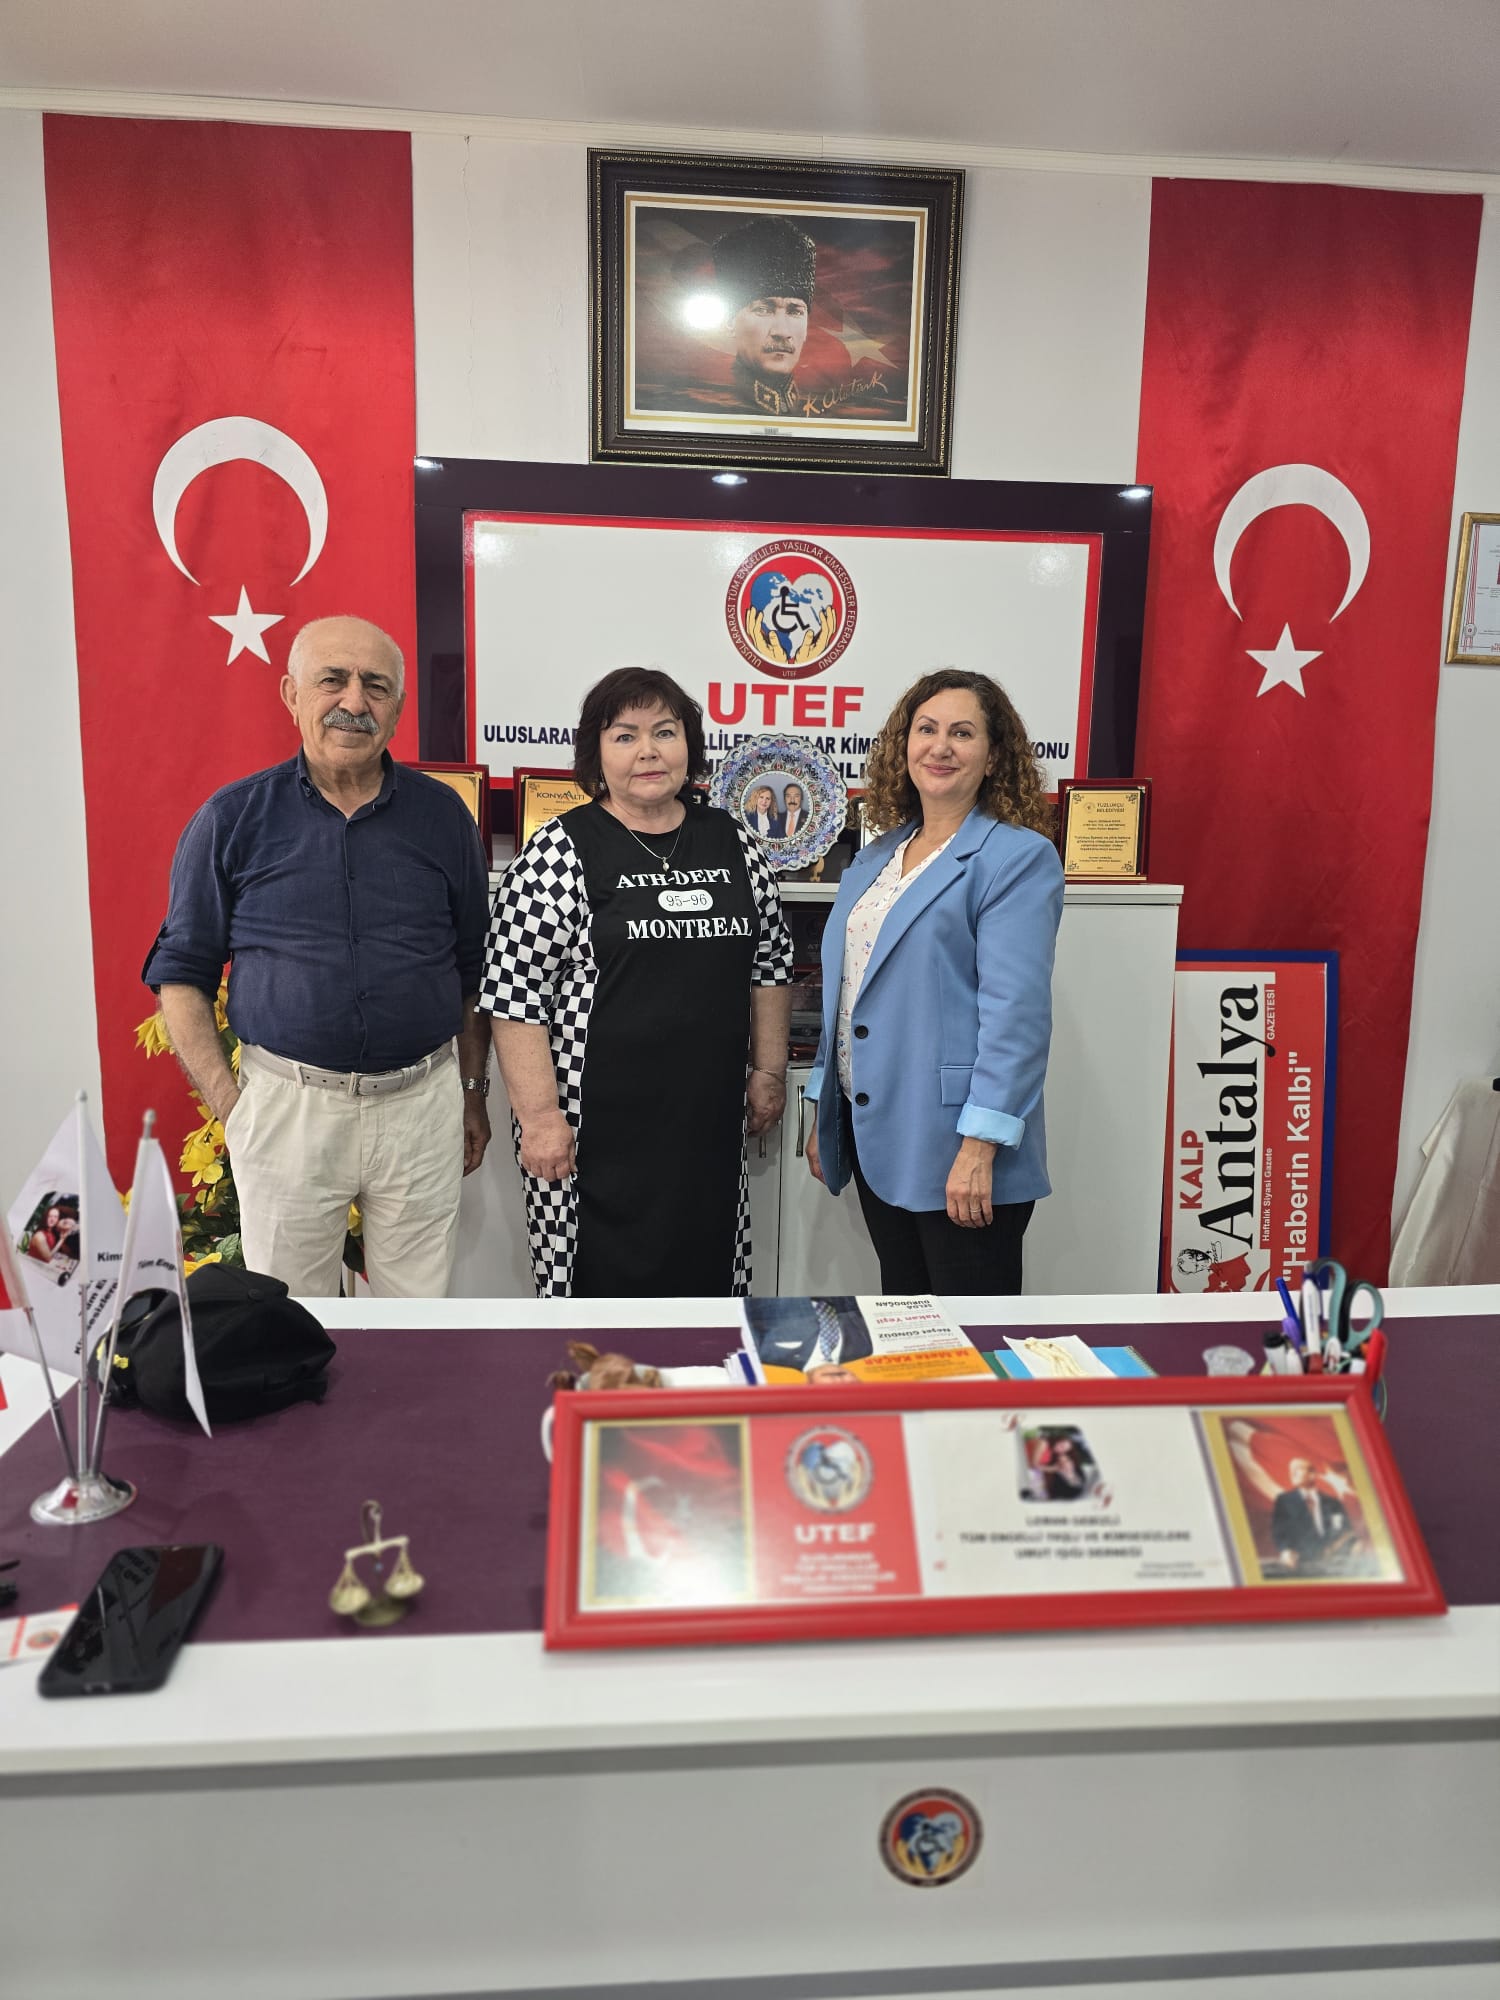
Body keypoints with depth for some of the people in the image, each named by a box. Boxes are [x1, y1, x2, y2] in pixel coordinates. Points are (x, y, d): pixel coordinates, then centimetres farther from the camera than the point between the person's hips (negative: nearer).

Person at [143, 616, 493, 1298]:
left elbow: (473, 968, 11)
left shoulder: (443, 814, 4)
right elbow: (181, 972, 3)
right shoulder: (232, 819, 0)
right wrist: (228, 1104, -5)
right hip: (286, 1108, -1)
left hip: (423, 1104, 1)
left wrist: (473, 1091, 12)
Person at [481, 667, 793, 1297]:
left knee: (706, 1283, 13)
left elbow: (771, 963, 14)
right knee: (600, 1289, 6)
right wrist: (540, 1114, -14)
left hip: (710, 1118, 4)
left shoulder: (734, 843, 7)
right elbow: (515, 994, -11)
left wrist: (768, 1069, 9)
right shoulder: (560, 852, -8)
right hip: (598, 1124, -4)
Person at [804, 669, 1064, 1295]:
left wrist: (980, 1147, -22)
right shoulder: (873, 859, 14)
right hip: (875, 1140, 7)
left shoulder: (1019, 857, -9)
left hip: (955, 1150, -7)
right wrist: (825, 1113, 17)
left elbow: (1016, 1012, -17)